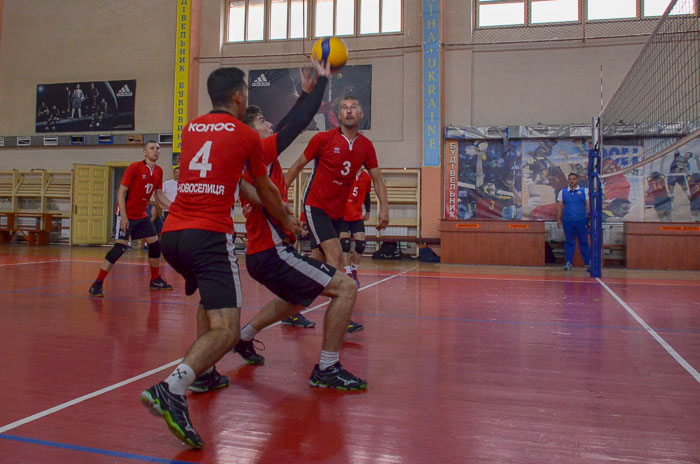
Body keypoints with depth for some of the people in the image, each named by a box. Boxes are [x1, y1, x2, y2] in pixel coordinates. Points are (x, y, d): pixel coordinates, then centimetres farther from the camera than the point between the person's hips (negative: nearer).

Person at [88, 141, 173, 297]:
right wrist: (123, 216, -21)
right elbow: (121, 193, -15)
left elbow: (159, 196, 13)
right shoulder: (134, 167, -14)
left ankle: (155, 280, 23)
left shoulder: (158, 171, 5)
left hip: (142, 215, 7)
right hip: (126, 214, -7)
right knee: (120, 247, -14)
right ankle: (97, 284, -7)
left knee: (155, 244, 7)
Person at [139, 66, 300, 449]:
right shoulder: (246, 135, 5)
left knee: (210, 298, 31)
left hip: (171, 234, 7)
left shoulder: (190, 128, 20)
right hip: (209, 235, -7)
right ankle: (172, 389, -32)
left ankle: (203, 373, 29)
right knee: (226, 330, -11)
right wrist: (287, 222, 34)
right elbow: (266, 192, 17)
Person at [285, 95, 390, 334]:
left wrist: (384, 208, -4)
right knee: (335, 253, -21)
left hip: (338, 211, 5)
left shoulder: (366, 146, 4)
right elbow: (298, 166, 1)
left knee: (317, 262, 9)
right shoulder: (323, 139, -8)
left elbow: (377, 180, 8)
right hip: (315, 205, -5)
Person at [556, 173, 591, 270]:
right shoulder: (562, 192, 9)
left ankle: (588, 263, 9)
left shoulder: (584, 191, 6)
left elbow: (588, 205, 4)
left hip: (581, 221, -1)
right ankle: (568, 262, 12)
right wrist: (558, 219, 2)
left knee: (584, 242, 3)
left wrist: (589, 218, -4)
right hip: (568, 221, 1)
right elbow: (559, 206, 9)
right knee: (569, 242, 6)